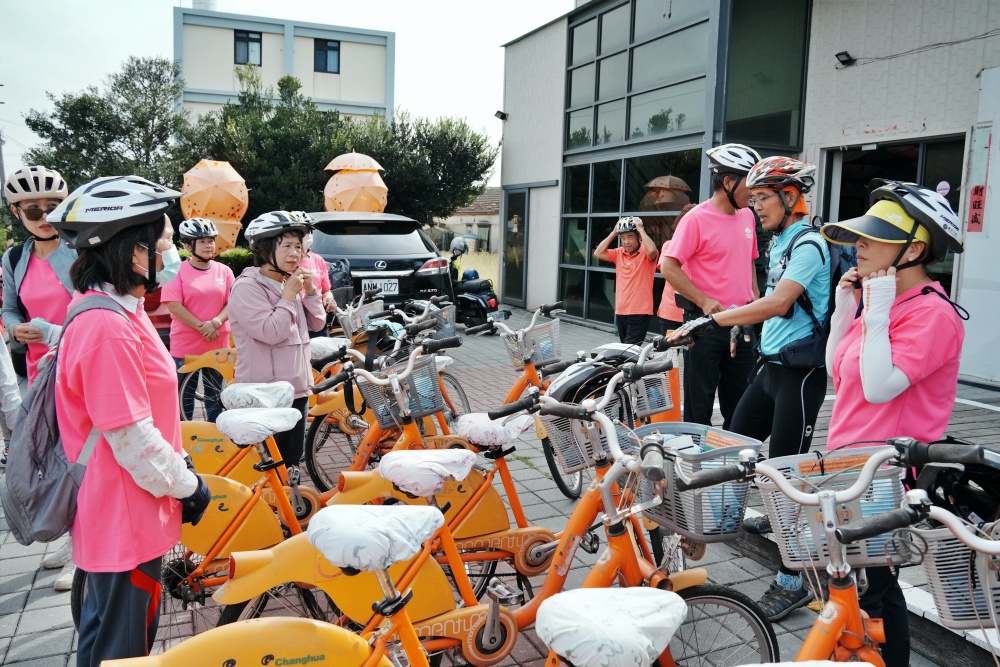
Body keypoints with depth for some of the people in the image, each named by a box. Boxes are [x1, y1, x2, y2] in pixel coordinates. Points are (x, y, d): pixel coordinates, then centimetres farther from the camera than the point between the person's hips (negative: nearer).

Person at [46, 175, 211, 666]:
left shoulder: (119, 310, 7)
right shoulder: (107, 327, -28)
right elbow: (131, 438, -25)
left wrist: (182, 471, 17)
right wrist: (185, 484, -11)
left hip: (130, 511, 10)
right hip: (125, 518, -10)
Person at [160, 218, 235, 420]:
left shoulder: (224, 271, 4)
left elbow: (231, 303, 1)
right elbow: (174, 305, -11)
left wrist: (215, 322, -17)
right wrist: (201, 326, -17)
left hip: (217, 346, 3)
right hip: (185, 346, -2)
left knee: (215, 398, 12)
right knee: (184, 398, 7)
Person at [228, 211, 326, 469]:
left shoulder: (290, 284, 12)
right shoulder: (247, 287, -13)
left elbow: (317, 324, 11)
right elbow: (271, 332, -23)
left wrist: (310, 290, -2)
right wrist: (289, 296, -14)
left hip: (296, 388, 8)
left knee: (292, 463, 16)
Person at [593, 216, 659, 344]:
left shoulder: (645, 253, -7)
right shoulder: (619, 253, 9)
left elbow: (652, 250, -30)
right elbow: (598, 253, 0)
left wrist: (641, 229, -17)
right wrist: (614, 233, 0)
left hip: (640, 311, -6)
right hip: (621, 310, 6)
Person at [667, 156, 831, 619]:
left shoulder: (808, 243, -15)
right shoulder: (780, 242, 13)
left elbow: (778, 303, -28)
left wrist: (712, 320, -32)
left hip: (800, 371, -9)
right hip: (771, 363, 9)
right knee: (732, 443, 15)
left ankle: (794, 581, 0)